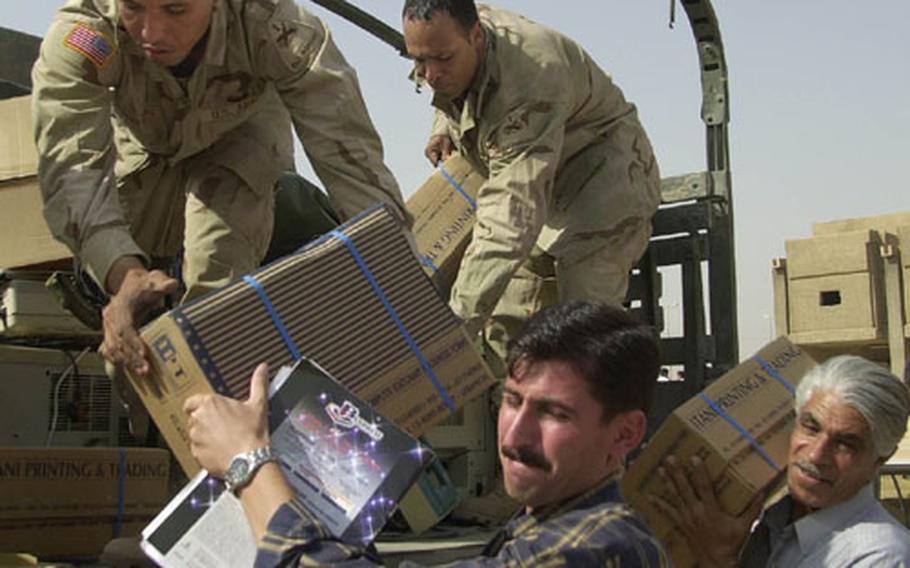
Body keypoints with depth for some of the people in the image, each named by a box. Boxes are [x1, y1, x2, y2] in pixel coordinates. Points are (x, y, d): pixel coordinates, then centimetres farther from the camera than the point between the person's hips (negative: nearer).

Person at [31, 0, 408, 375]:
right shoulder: (79, 33, -40)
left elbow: (349, 151, -43)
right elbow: (72, 167, -50)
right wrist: (124, 274, -69)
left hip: (241, 135, -1)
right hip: (143, 146, 1)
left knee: (217, 275, -24)